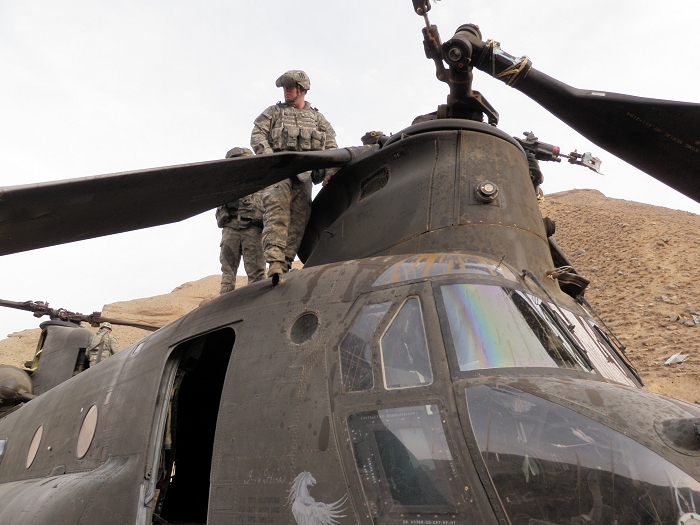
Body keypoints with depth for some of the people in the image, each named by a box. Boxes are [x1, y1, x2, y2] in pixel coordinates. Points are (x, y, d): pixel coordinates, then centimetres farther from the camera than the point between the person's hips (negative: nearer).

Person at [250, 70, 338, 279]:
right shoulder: (274, 112, 18)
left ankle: (285, 264, -4)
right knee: (277, 211, -20)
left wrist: (329, 171, 0)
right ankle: (275, 260, -30)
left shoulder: (317, 117, 21)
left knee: (299, 219, -5)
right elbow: (257, 135, 5)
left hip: (304, 173, 2)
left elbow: (331, 146, 15)